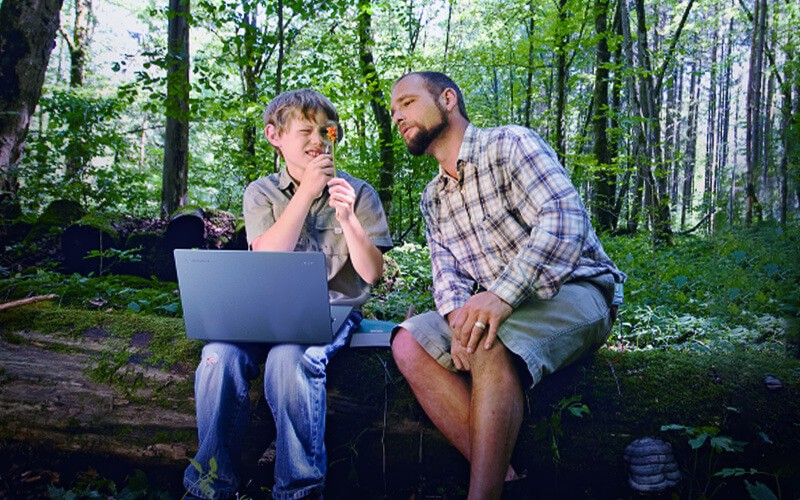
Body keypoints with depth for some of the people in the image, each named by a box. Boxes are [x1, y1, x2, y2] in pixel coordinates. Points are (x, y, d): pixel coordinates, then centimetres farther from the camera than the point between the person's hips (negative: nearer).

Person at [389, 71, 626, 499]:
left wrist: (502, 294, -35)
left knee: (489, 343, -35)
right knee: (409, 342, -17)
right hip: (497, 310, 7)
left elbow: (564, 221, -22)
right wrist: (459, 316, -20)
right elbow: (447, 273, 5)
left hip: (573, 293, -6)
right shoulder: (433, 199, 15)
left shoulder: (509, 144, -7)